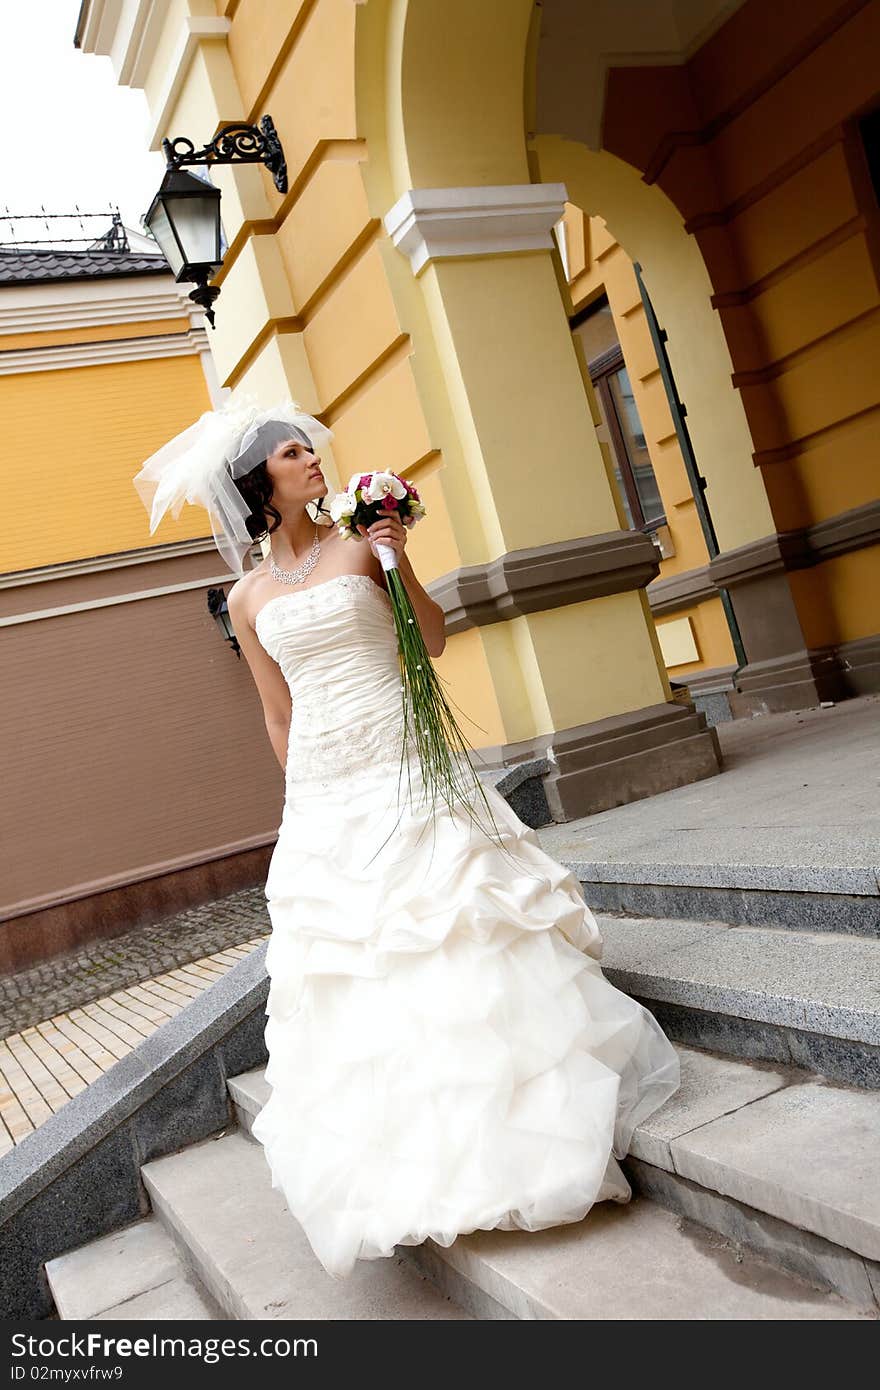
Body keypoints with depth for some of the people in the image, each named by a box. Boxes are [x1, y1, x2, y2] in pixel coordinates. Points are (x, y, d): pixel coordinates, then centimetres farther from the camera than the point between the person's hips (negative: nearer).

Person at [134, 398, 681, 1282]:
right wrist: (304, 798, 14)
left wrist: (399, 562, -12)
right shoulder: (248, 598, 7)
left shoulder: (358, 542, 2)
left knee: (455, 929, -2)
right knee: (352, 961, 6)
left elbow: (433, 640, 2)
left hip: (405, 768, -2)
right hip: (324, 792, 2)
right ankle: (409, 1151, 23)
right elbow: (278, 714, 12)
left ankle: (503, 1113, 14)